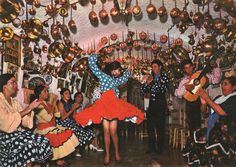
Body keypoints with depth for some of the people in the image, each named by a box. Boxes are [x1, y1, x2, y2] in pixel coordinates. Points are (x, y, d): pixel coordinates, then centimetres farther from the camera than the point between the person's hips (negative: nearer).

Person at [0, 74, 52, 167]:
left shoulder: (15, 102, 17)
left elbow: (24, 122, 10)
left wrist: (31, 109, -6)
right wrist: (26, 110, -15)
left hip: (17, 132, 7)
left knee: (44, 142, -14)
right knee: (29, 145, -31)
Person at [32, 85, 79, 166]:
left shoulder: (46, 103, 12)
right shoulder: (38, 105, -14)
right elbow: (48, 118, -21)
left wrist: (55, 103, 7)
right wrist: (53, 105, -15)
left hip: (51, 127, 9)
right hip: (44, 129, -9)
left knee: (68, 133, -4)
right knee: (61, 137, -22)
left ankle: (61, 157, 1)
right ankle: (57, 159, -2)